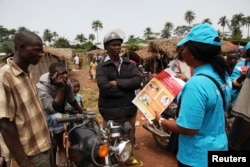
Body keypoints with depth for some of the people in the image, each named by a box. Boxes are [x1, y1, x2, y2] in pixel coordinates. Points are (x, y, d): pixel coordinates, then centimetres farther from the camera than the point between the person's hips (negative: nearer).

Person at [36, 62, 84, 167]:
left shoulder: (67, 82, -16)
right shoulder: (41, 87, -34)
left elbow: (73, 101, 0)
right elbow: (53, 109, -40)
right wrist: (61, 88, -45)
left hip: (59, 113, 6)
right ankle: (61, 149, -14)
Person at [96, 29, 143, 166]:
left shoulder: (129, 64, 6)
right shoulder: (102, 66, -7)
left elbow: (138, 81, -9)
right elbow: (105, 88, -21)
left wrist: (117, 83, -18)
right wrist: (127, 88, -14)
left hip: (130, 108, 5)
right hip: (111, 110, -4)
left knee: (129, 136, 22)